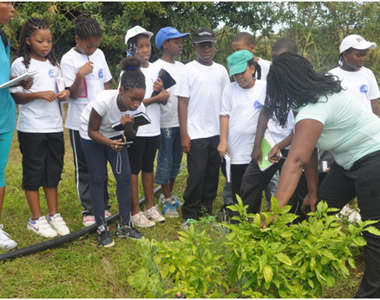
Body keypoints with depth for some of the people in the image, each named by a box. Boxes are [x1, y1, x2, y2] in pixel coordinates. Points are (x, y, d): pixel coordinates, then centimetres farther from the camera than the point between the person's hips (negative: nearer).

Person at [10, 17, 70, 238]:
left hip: (55, 126, 5)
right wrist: (39, 94, -20)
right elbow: (16, 96, -7)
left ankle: (54, 215, 23)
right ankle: (36, 218, 14)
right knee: (34, 172, 3)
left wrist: (64, 94, -6)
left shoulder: (53, 64, 11)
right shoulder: (21, 64, -5)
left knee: (54, 171, 11)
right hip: (31, 128, -5)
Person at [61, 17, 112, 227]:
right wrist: (80, 75, -28)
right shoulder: (68, 60, -11)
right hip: (80, 123, -5)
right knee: (83, 168, 4)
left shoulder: (99, 54, 5)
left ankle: (103, 204, 24)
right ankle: (88, 210, 12)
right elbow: (72, 95, -13)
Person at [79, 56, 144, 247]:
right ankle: (102, 228, 5)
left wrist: (128, 127, -33)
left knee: (124, 177, -4)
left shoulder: (135, 106, -23)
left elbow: (131, 137, -10)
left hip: (114, 135, 4)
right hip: (91, 136, -4)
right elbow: (92, 131, -24)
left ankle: (125, 225, 9)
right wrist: (110, 143, -43)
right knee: (97, 179, -4)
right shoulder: (104, 101, -37)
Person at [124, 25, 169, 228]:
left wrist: (161, 90, -14)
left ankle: (150, 207, 27)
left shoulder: (155, 70, 8)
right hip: (135, 129, -6)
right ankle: (135, 212, 11)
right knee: (134, 169, 3)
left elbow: (165, 100, 8)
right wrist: (156, 97, -14)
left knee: (148, 167, 16)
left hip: (153, 128, 6)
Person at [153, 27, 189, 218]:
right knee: (165, 161, 1)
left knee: (176, 160, 14)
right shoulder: (156, 67, -7)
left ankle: (169, 194, 29)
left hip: (181, 121, 7)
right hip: (165, 122, -6)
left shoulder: (181, 67, 12)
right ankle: (167, 200, 11)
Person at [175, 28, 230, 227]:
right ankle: (189, 215, 8)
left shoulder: (221, 70, 10)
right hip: (196, 133, -4)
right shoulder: (188, 70, -2)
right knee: (197, 173, -3)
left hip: (217, 132, 4)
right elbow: (182, 103, -5)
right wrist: (184, 134, -10)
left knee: (213, 173, 9)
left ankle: (207, 210, 22)